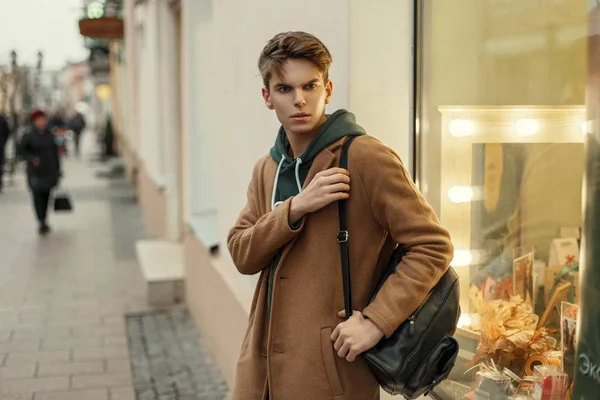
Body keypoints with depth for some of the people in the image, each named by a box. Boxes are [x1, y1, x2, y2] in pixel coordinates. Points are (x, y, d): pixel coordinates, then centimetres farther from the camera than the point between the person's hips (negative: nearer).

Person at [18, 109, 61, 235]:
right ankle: (42, 223, -8)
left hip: (49, 171, 3)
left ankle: (44, 221, 24)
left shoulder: (50, 135, 7)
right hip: (35, 172, -3)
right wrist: (31, 158, -18)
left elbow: (55, 153, 12)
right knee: (37, 196, -9)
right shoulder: (28, 136, -4)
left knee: (46, 196, 9)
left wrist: (58, 170, 12)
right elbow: (21, 149, -2)